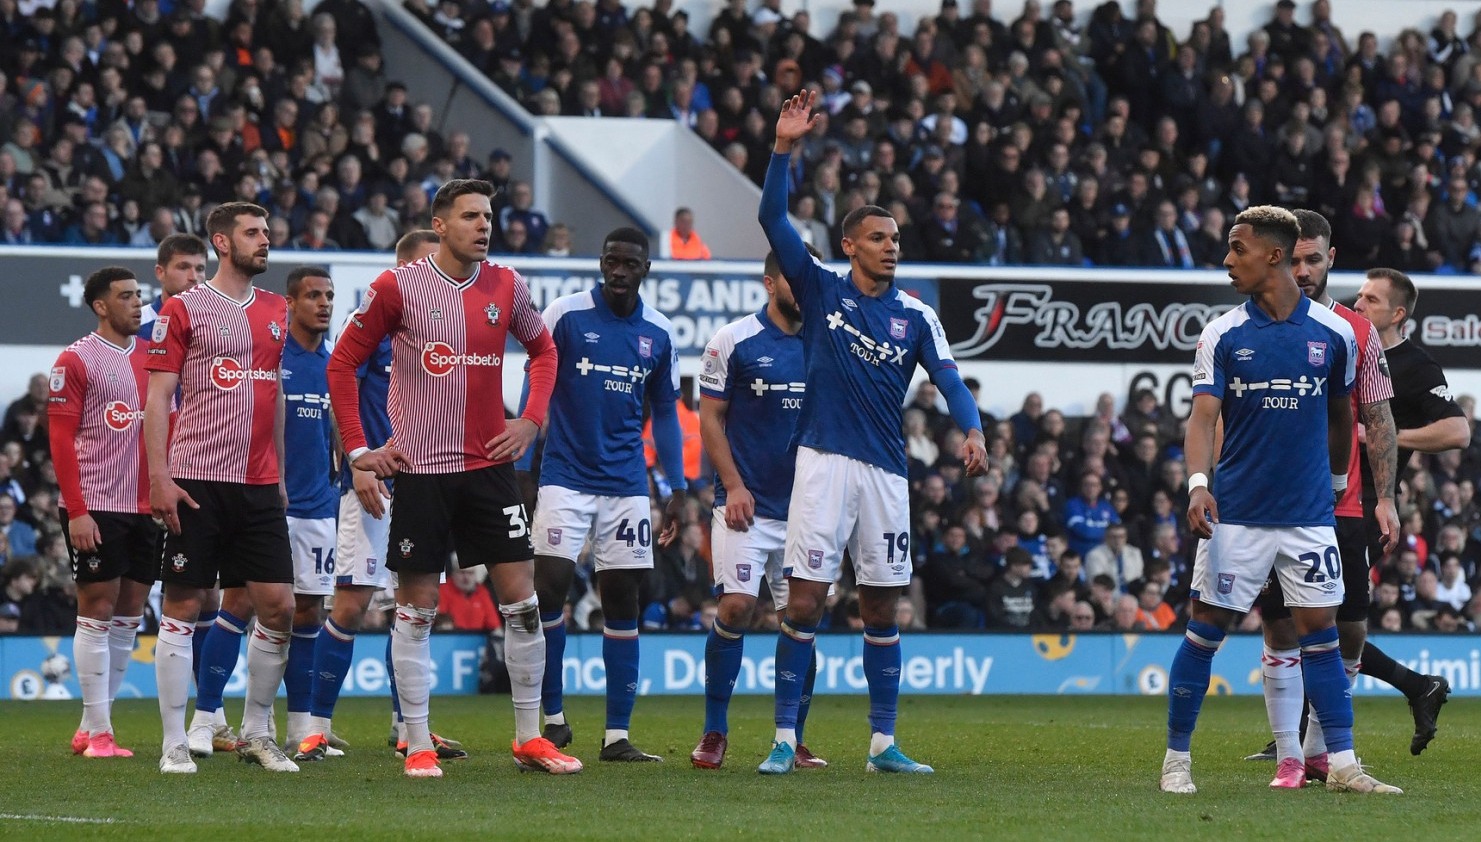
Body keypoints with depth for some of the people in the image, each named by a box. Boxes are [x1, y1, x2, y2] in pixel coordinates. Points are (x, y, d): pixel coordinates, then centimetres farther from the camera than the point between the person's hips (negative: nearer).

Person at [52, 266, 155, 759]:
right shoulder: (77, 360, -5)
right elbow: (61, 441, -9)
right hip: (96, 509, -6)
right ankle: (98, 732, -3)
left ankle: (90, 727, 14)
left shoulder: (152, 355, 13)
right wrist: (76, 511, -15)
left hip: (145, 508, 6)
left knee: (130, 616, 7)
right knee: (98, 612, -5)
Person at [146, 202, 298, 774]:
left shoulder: (276, 311, 14)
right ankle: (174, 743, 2)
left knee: (278, 606, 0)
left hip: (258, 485, 5)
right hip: (197, 484, -5)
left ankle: (256, 733, 13)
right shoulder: (183, 309, -2)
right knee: (182, 608, -2)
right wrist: (159, 476, -12)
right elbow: (157, 397, -5)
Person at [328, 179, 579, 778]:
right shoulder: (398, 288, -6)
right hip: (420, 470, -3)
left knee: (521, 600, 0)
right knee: (416, 610, 1)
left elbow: (542, 349, 21)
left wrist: (530, 421, 7)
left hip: (489, 465, 3)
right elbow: (343, 363, 2)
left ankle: (529, 739, 10)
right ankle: (418, 746, 8)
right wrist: (358, 449, -3)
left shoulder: (505, 286, 4)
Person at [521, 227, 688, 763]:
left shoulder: (659, 333, 7)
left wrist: (677, 489, 11)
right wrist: (521, 466, -5)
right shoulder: (565, 314, -4)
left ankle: (618, 735, 5)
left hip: (626, 485, 3)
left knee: (622, 599, 2)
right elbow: (535, 388, 0)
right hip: (566, 474, -3)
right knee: (549, 588, -13)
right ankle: (553, 717, 1)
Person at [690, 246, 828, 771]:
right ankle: (714, 733, -2)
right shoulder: (733, 342, -2)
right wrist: (733, 485, -9)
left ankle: (794, 740, 9)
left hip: (806, 507, 4)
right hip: (746, 505, -4)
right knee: (736, 607, -12)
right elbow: (709, 417, -1)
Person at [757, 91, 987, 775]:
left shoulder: (914, 315, 7)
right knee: (805, 601, -7)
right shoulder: (820, 291, 3)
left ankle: (883, 743, 10)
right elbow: (772, 219, -5)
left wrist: (972, 431, -24)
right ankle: (784, 738, -4)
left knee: (881, 608, 5)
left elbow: (948, 378, -4)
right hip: (823, 462, -2)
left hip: (885, 471, 2)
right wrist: (784, 147, -16)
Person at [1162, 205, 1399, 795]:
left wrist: (1335, 481, 23)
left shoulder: (1333, 333, 1)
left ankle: (1342, 764, 4)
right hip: (1236, 514, -1)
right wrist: (1198, 483, -27)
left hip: (1309, 513, 1)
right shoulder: (1222, 335, -2)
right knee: (1205, 630, 0)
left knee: (1320, 632, 0)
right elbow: (1204, 415, -11)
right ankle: (1177, 758, 10)